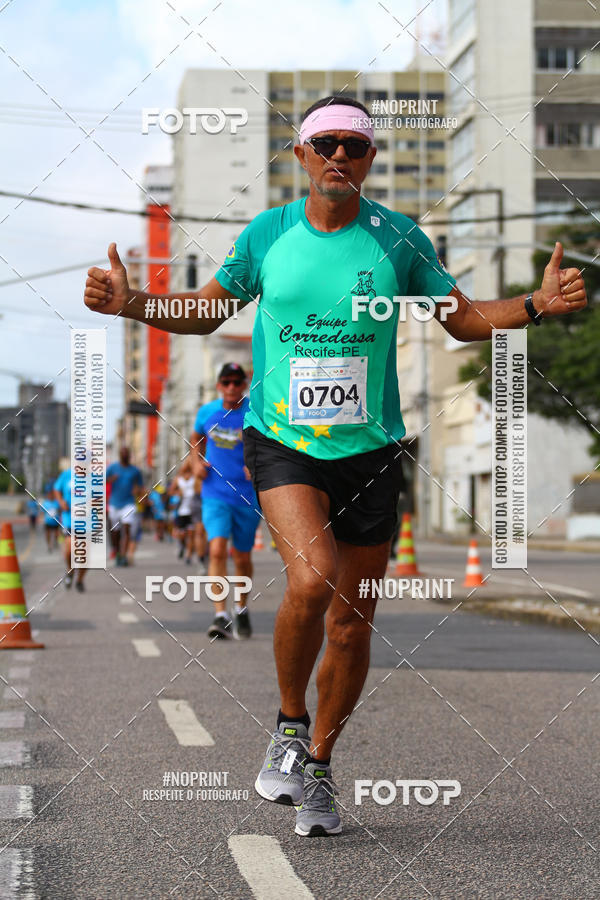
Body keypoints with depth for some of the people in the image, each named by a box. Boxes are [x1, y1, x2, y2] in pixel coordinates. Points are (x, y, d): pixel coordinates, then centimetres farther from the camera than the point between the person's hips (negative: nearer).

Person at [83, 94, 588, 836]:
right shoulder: (267, 233, 0)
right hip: (282, 441, -1)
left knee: (351, 622, 5)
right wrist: (131, 303, -3)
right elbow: (204, 312, 13)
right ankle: (288, 726, -1)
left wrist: (536, 304, -7)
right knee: (311, 579, -26)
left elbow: (462, 319, 10)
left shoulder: (399, 239, 0)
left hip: (369, 448, 2)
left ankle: (318, 765, 27)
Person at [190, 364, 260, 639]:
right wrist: (197, 461, 6)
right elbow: (196, 437, 23)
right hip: (215, 494, 1)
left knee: (242, 557, 10)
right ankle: (220, 615, -19)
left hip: (247, 496, -1)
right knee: (217, 549, -18)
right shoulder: (207, 412, 3)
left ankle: (241, 609, 34)